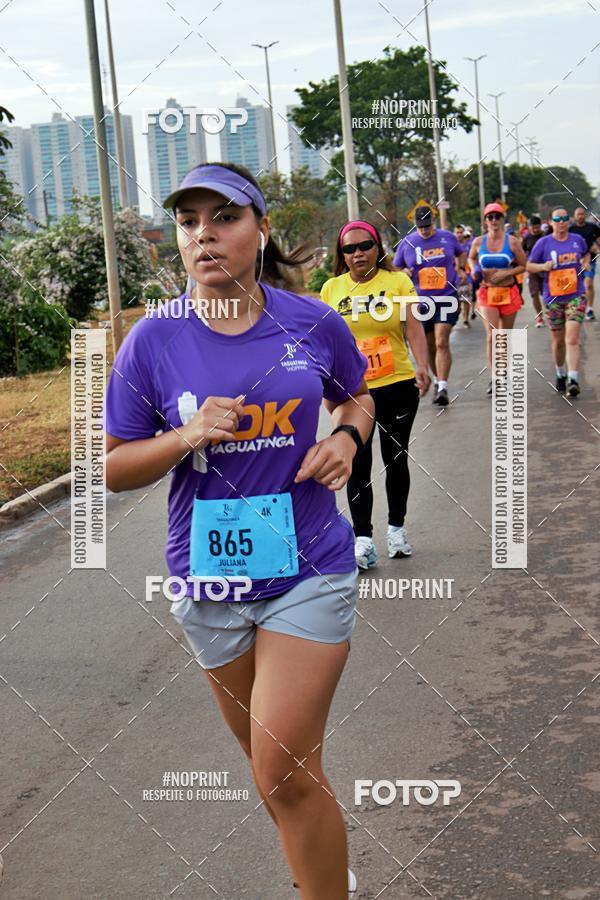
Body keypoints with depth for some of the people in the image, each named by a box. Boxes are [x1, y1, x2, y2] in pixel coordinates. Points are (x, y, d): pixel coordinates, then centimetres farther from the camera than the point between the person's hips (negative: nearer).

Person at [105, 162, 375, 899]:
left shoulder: (314, 324, -5)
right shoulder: (153, 341, -7)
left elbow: (358, 397, 16)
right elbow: (112, 467, -1)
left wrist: (347, 438, -6)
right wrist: (186, 437, -19)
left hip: (309, 569, -2)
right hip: (210, 579, 2)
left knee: (287, 772, -10)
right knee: (268, 763, 19)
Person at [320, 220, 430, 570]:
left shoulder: (397, 281, -2)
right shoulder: (332, 288, 4)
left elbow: (414, 328, -9)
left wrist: (422, 367, -23)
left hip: (397, 385, -1)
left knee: (396, 459, 12)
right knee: (358, 465, -3)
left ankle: (397, 528, 28)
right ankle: (363, 538, 2)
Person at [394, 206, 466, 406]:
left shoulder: (448, 237, 3)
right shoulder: (407, 243, 3)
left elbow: (461, 254, 22)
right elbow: (395, 268, 13)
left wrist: (461, 268, 3)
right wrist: (405, 272, -9)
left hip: (446, 297, -2)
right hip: (420, 300, 2)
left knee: (442, 343, -15)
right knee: (429, 345, 11)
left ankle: (443, 387, -16)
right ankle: (437, 380, 31)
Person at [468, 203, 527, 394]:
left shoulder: (512, 241, -4)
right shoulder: (478, 242, 1)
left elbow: (524, 265, 0)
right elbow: (471, 258, 20)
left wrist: (505, 273, -13)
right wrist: (474, 270, -1)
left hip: (509, 293, 0)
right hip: (487, 293, 0)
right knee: (492, 336, -12)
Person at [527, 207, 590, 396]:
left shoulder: (578, 240, 6)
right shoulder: (544, 243, -1)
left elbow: (586, 254, 26)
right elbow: (528, 266, 2)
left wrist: (586, 262, 4)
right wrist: (543, 266, -17)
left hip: (576, 295, 0)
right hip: (553, 297, 0)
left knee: (572, 339, -14)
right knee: (558, 340, 11)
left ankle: (573, 380, -19)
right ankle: (560, 374, 33)